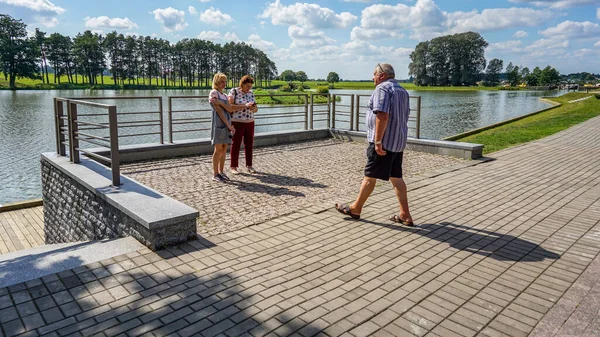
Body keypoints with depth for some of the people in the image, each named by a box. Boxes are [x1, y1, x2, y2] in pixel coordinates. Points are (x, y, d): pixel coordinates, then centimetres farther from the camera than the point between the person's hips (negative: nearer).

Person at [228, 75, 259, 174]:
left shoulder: (251, 94, 8)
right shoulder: (234, 91, -6)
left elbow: (256, 109, 9)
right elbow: (229, 106, -15)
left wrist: (254, 108, -15)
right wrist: (243, 106, -24)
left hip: (250, 122, 5)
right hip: (237, 123, -5)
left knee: (249, 144, 8)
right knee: (236, 145, 1)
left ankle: (249, 165, 19)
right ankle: (233, 167, 11)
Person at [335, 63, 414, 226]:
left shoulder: (382, 89, -12)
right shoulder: (402, 91, 18)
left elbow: (382, 116, -23)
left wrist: (378, 142, -23)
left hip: (383, 142, -9)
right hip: (398, 142, 9)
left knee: (370, 176, 1)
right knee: (396, 177, 10)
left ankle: (355, 208, 15)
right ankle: (405, 215, 11)